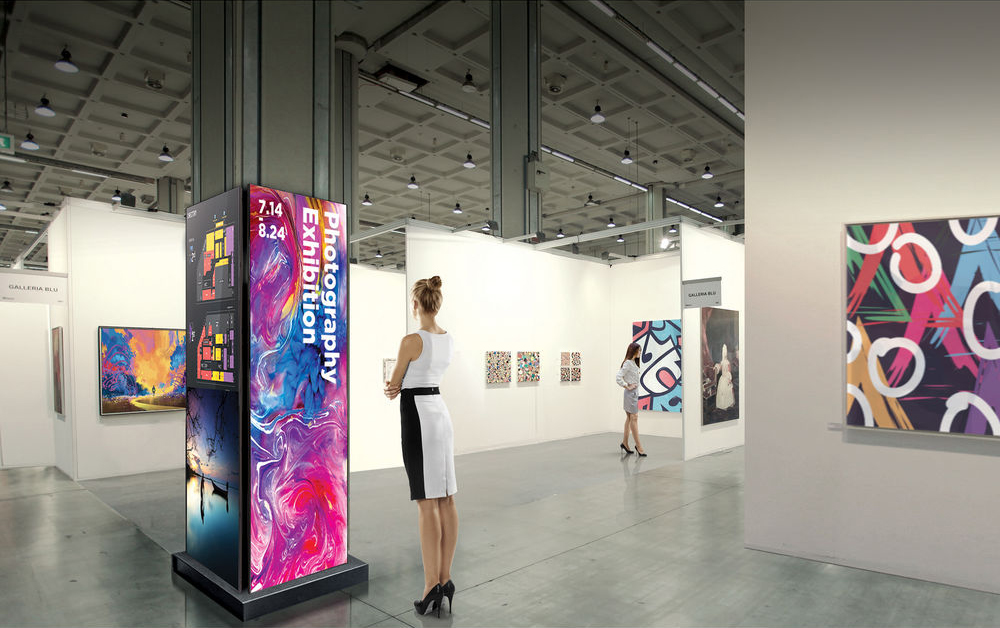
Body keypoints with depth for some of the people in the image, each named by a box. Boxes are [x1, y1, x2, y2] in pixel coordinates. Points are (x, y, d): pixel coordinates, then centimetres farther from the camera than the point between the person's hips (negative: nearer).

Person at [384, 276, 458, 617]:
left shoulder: (411, 340, -15)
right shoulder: (448, 339, 9)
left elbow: (393, 387, -3)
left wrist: (389, 390, 18)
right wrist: (397, 388, 2)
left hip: (417, 415, -7)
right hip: (440, 410, 8)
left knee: (427, 502, -5)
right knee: (446, 499, 8)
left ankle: (432, 586, 2)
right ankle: (444, 579, 17)